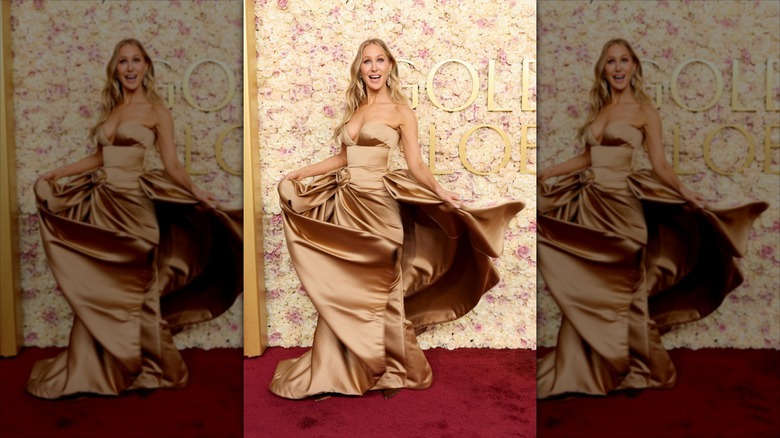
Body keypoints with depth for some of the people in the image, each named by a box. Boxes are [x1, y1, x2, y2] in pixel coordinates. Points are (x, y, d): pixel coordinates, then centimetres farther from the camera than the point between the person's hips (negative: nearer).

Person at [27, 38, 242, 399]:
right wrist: (55, 174, 20)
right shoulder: (111, 109, 15)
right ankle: (95, 368, 21)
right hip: (101, 201, 6)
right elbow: (100, 158, 19)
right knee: (95, 287, 8)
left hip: (132, 204, -6)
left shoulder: (155, 110, -3)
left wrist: (197, 193, -22)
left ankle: (144, 366, 18)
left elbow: (171, 164, -7)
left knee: (132, 288, 2)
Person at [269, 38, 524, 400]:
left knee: (377, 287, 2)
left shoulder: (400, 111, -2)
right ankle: (338, 368, 20)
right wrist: (299, 173, 18)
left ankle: (391, 368, 19)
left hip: (377, 203, -5)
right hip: (344, 202, 6)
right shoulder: (354, 109, 15)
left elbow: (415, 165, -6)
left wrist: (439, 191, -23)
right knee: (340, 286, 7)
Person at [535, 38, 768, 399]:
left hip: (620, 205, -5)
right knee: (583, 288, 7)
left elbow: (659, 164, -5)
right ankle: (583, 369, 20)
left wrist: (683, 192, -20)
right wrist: (544, 173, 18)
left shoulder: (643, 110, -2)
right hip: (589, 202, 6)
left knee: (621, 288, 1)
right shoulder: (599, 109, 14)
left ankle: (635, 368, 18)